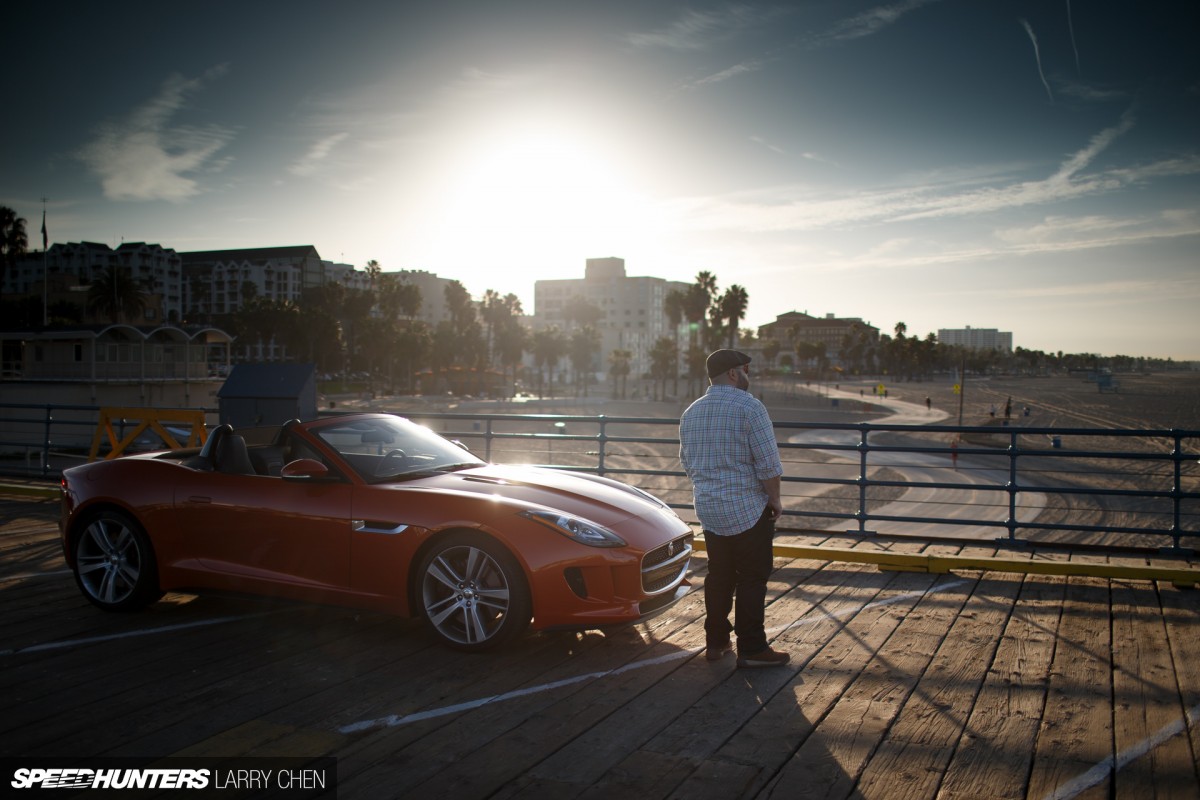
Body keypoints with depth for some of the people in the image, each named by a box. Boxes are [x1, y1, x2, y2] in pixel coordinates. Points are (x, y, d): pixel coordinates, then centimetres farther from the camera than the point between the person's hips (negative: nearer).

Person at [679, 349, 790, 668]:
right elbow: (767, 462, -15)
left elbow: (687, 461, 17)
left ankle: (716, 641, 21)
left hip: (707, 508, 7)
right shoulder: (749, 407, -13)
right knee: (752, 579, 1)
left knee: (719, 576, 15)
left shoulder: (691, 412, 9)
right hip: (747, 509, -7)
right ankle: (751, 649, 4)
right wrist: (775, 498, -3)